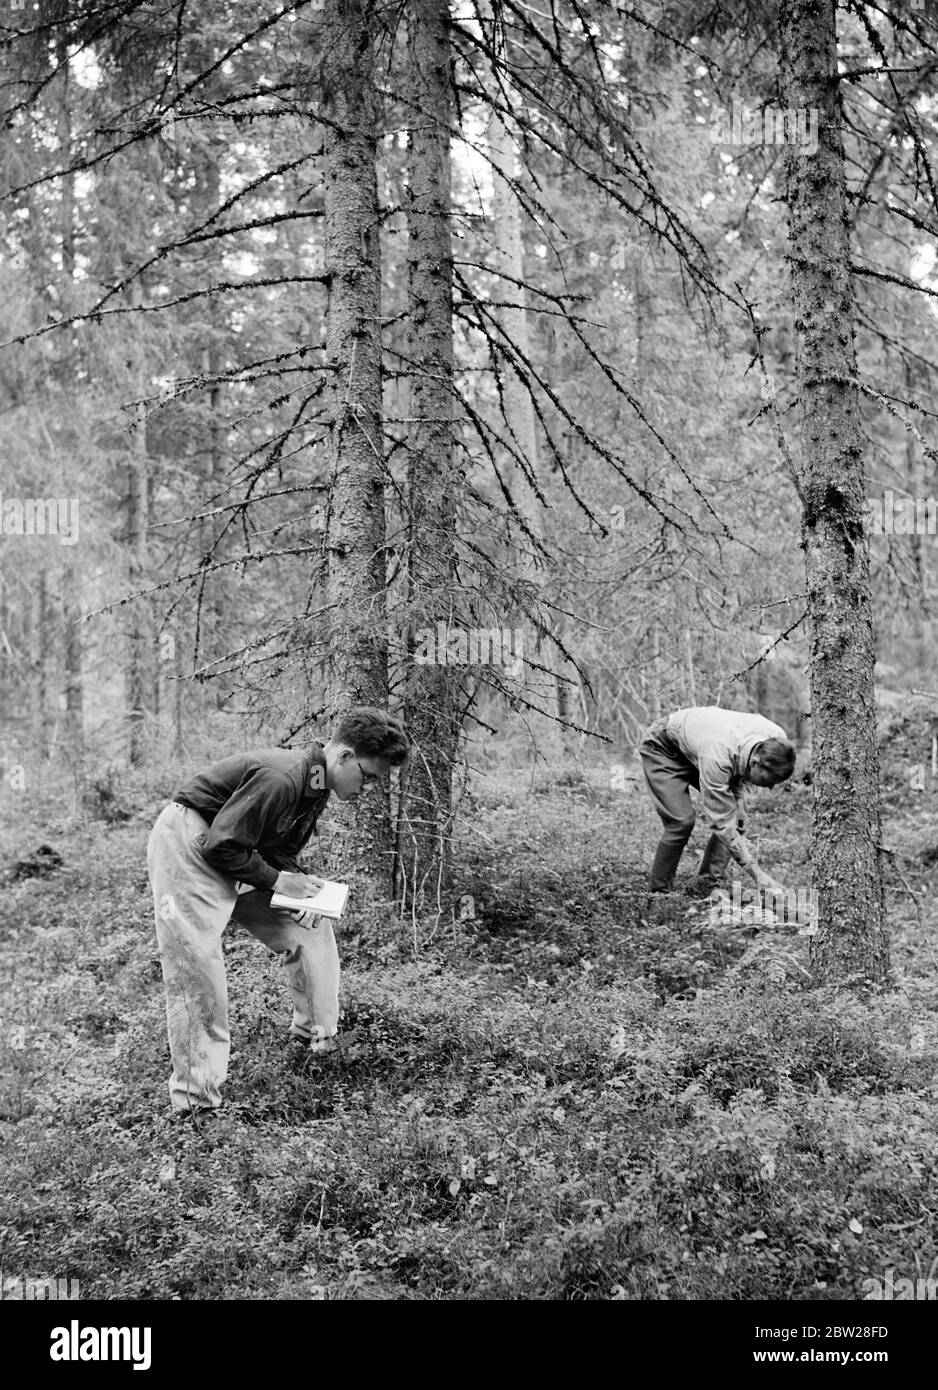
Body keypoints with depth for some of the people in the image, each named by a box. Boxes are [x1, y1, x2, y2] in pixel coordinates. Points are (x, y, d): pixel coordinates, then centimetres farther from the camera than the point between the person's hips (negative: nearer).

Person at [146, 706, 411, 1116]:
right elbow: (221, 846, -28)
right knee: (195, 964, -13)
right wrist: (278, 881, -18)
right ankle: (196, 1097, -7)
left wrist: (298, 887, -8)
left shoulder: (315, 788, 1)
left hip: (237, 852, 10)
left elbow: (281, 851, 11)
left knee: (310, 926, 8)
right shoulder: (281, 778, -30)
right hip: (188, 846, -10)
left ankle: (318, 1035, 21)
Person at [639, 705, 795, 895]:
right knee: (682, 821, -21)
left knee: (735, 815, -10)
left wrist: (738, 798, -10)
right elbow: (721, 823, -38)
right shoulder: (717, 758, -44)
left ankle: (707, 886, -5)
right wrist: (758, 874, -38)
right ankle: (659, 891, -4)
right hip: (662, 748, -7)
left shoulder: (777, 740, -25)